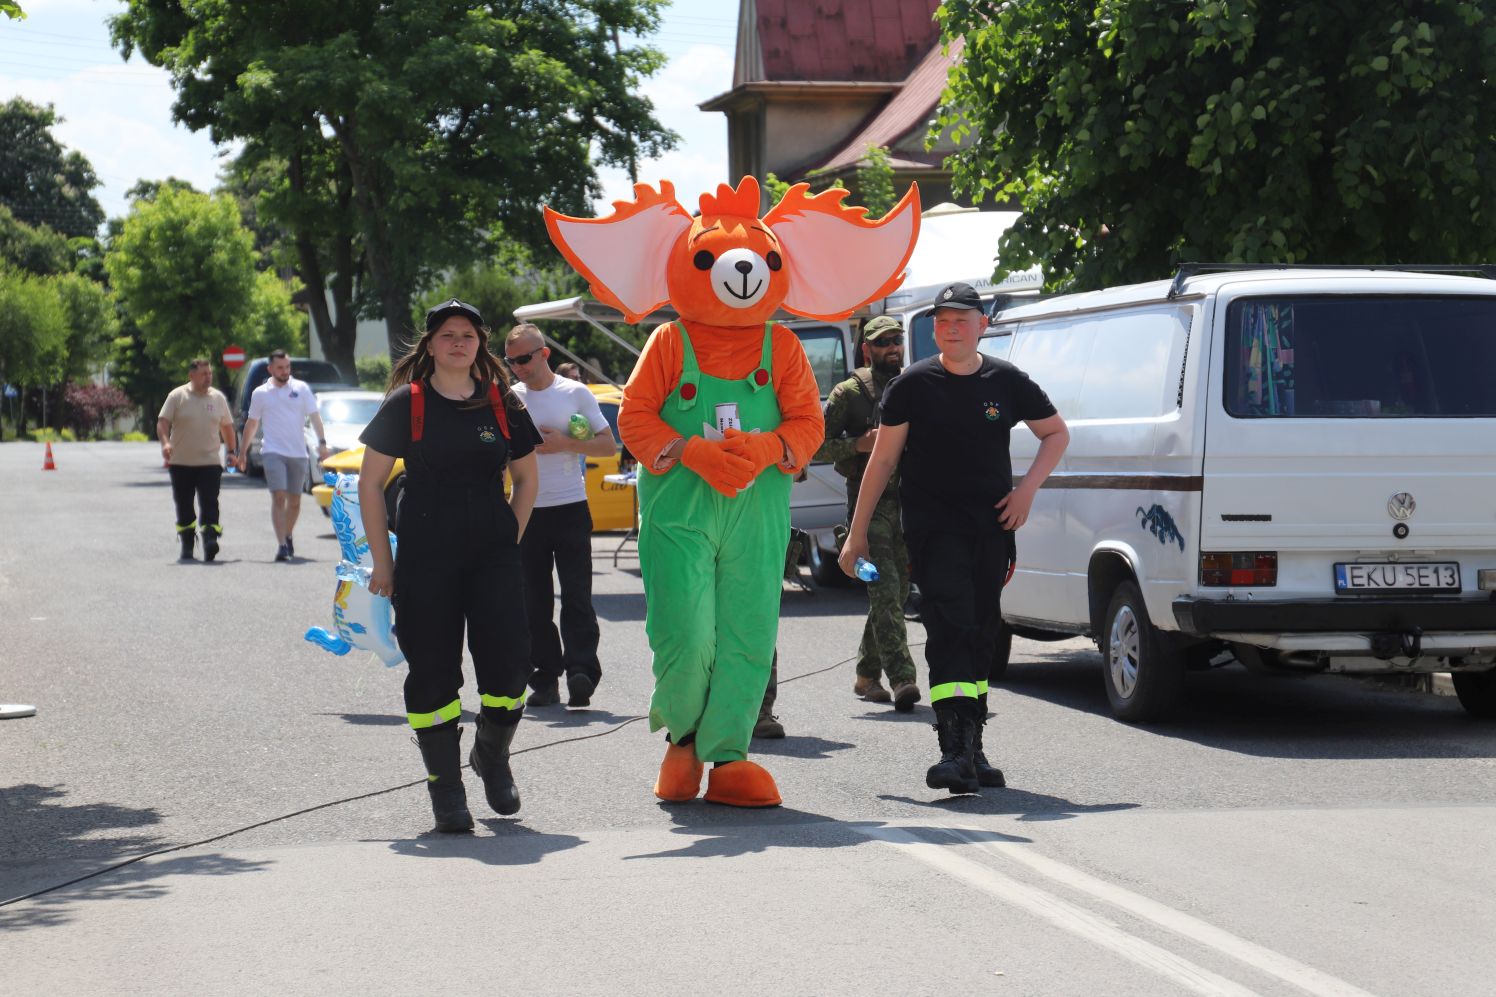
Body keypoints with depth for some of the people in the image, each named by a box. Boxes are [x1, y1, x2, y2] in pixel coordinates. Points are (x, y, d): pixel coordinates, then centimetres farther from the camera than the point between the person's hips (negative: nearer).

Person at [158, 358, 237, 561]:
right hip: (181, 463, -1)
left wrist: (231, 451, 12)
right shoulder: (177, 396, -1)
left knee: (209, 504, -14)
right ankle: (187, 546, 18)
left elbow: (227, 426, 18)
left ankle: (210, 540, -23)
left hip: (210, 463, 1)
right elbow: (162, 422, -6)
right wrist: (165, 443, -23)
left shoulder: (218, 398, 8)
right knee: (184, 507, 8)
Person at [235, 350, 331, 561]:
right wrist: (243, 451, 17)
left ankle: (288, 536, 31)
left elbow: (314, 416, 1)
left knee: (294, 502, 10)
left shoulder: (301, 389, 5)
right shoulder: (260, 393, 5)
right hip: (273, 452, -2)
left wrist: (322, 442, -12)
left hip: (298, 453, 2)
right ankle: (282, 545, -18)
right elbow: (252, 423, 14)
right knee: (279, 498, -14)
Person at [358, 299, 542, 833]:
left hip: (493, 555, 2)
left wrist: (511, 541, 9)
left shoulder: (502, 403, 7)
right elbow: (370, 482, 2)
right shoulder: (407, 403, 0)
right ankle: (445, 787, 10)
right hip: (425, 558, -2)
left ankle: (492, 756, 21)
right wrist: (382, 561, 0)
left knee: (508, 664, -7)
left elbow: (526, 477, 19)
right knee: (432, 671, -1)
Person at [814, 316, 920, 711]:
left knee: (896, 593, 9)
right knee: (885, 590, -16)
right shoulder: (849, 393, 2)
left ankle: (868, 675, 21)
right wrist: (858, 445, -14)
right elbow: (818, 445, 2)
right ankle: (902, 678, -23)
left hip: (910, 503, 5)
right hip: (869, 503, -5)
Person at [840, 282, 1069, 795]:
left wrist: (1028, 488, 2)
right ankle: (956, 750, -25)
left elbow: (1056, 432, 18)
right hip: (932, 522, -4)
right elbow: (882, 460, 2)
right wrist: (856, 535, 1)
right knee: (951, 627, -17)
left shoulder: (1007, 382, 6)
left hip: (992, 523, 4)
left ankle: (971, 749, 21)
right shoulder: (914, 384, -1)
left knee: (982, 630, 10)